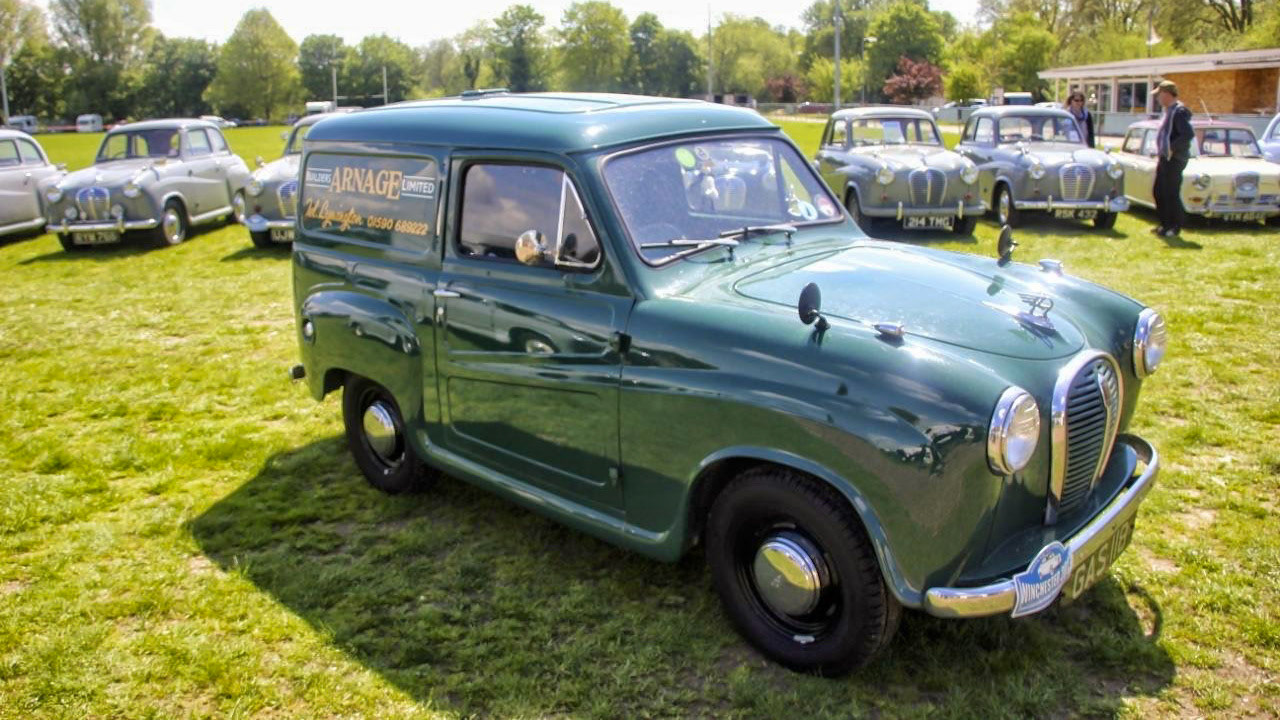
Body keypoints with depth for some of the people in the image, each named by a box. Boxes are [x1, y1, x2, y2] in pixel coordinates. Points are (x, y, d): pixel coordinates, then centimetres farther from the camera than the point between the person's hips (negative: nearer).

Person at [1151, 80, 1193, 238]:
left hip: (1174, 160, -10)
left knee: (1172, 194, -4)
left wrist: (1172, 148, -21)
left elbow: (1188, 134, -26)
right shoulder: (1169, 110, 13)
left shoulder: (1179, 112, -16)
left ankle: (1175, 227, 5)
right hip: (1165, 158, 10)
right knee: (1158, 192, 15)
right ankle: (1165, 224, 24)